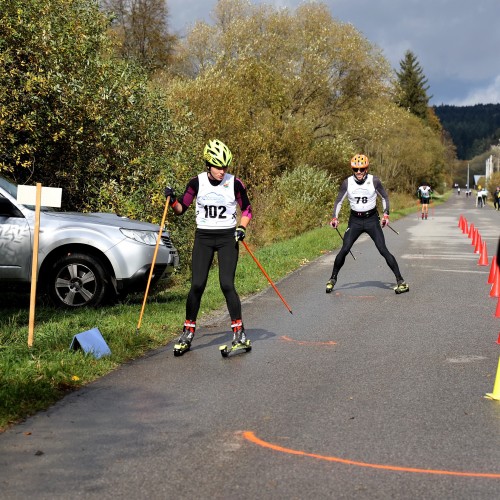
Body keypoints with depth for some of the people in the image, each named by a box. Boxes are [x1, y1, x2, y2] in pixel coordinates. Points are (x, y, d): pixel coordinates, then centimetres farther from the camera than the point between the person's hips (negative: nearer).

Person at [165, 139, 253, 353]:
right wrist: (172, 200, -13)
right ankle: (188, 331, 9)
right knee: (197, 285, -6)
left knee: (226, 284, -11)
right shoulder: (197, 182, -2)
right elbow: (181, 209, 6)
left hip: (227, 238, -1)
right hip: (203, 238, 1)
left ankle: (239, 331, 3)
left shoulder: (235, 183, -4)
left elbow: (246, 209, 7)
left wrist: (241, 228, -9)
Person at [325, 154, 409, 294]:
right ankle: (333, 279, 12)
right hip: (355, 220, 1)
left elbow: (384, 197, 5)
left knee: (383, 250, -9)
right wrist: (335, 217, -8)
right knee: (344, 250, -7)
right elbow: (339, 201, 5)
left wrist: (386, 214, -5)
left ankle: (400, 281, -4)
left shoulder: (374, 181, -9)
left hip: (372, 219, -1)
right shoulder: (347, 183, -6)